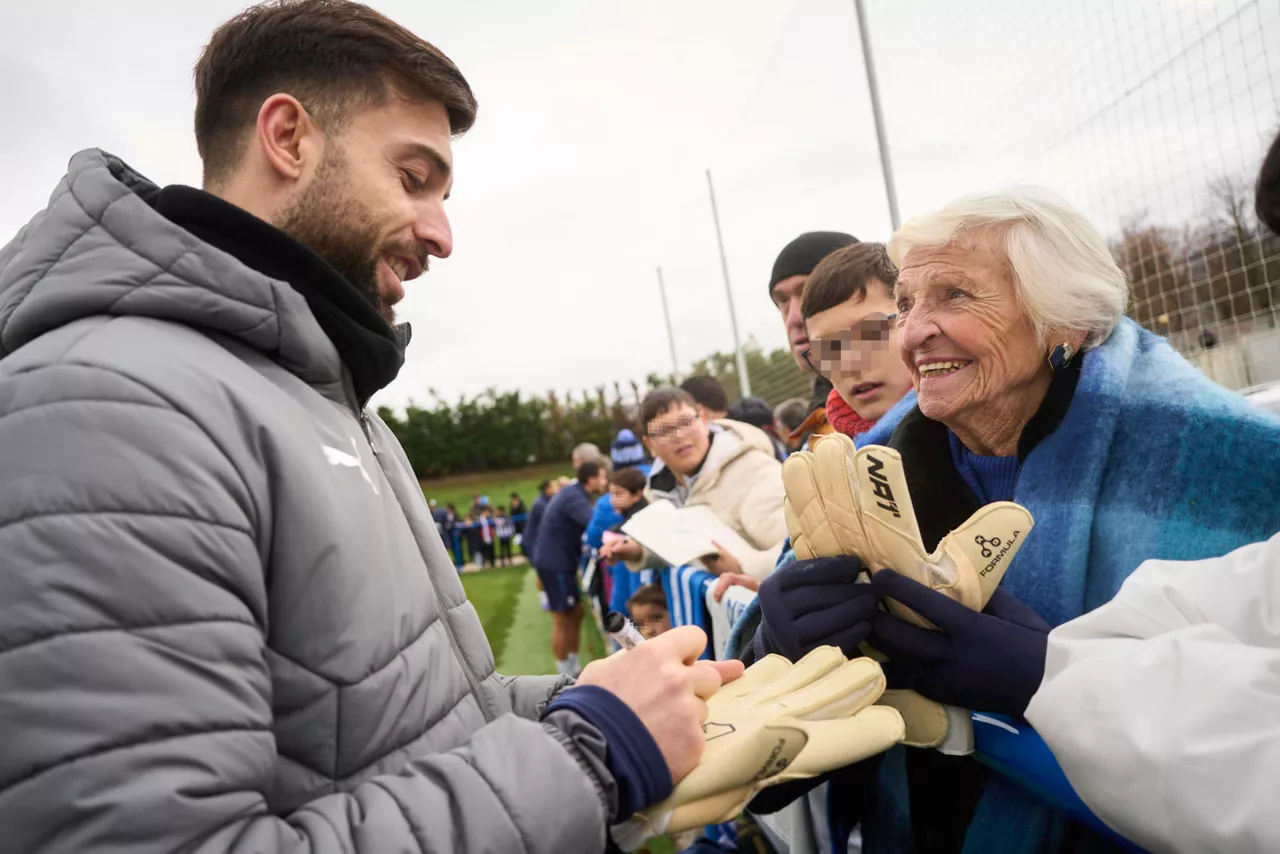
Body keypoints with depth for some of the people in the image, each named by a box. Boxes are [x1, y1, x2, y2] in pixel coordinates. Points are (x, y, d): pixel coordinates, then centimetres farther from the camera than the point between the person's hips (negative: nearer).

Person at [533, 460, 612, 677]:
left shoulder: (573, 493, 11)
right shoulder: (574, 498, -21)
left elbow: (588, 526, 10)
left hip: (559, 561, 10)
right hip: (554, 562, -10)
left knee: (576, 612, 15)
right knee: (562, 619, -1)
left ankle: (573, 669, 23)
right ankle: (565, 677, 9)